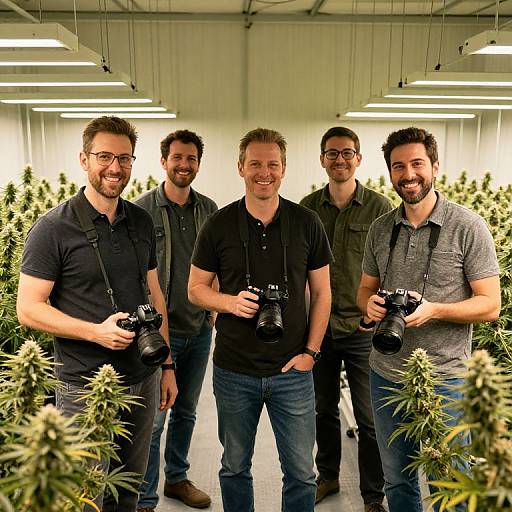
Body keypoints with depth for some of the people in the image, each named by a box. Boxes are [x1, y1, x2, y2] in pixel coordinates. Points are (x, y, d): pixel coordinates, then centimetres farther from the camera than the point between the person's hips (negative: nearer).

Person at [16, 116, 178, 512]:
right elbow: (29, 309, -12)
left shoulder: (142, 222, 6)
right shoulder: (53, 228, -11)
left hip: (143, 381, 5)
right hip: (85, 387, -5)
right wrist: (97, 331, -24)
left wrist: (167, 365, 10)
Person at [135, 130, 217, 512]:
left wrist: (213, 308, 12)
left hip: (199, 330, 5)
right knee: (152, 419, 1)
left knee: (186, 411, 19)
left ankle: (177, 478, 39)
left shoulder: (209, 209, 4)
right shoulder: (143, 209, -9)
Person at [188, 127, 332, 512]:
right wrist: (231, 302, -16)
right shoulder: (218, 225, -3)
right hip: (234, 370, 0)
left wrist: (311, 351, -4)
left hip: (293, 370, 0)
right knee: (234, 467, 18)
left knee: (301, 472, 11)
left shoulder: (308, 224, -2)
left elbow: (322, 293, 4)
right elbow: (196, 289, 3)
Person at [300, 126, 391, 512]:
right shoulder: (307, 208, 2)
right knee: (324, 408, 19)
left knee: (369, 418, 7)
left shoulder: (380, 208, -6)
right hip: (317, 327, 3)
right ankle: (328, 476, 40)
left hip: (362, 330, -3)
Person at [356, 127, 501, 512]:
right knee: (397, 481, 21)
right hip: (385, 375, 4)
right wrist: (370, 303, -11)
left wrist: (433, 310, -25)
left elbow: (490, 305, -9)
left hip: (444, 379, -4)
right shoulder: (380, 229, 4)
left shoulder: (468, 227, -10)